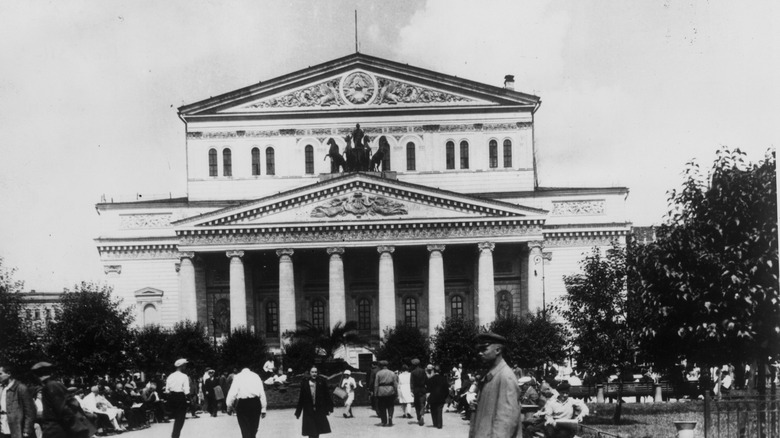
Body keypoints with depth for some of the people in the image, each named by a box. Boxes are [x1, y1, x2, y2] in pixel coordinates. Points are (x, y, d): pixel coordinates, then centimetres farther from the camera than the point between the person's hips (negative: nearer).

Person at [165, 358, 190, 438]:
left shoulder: (170, 376, 4)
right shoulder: (184, 376, -11)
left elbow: (167, 390, 3)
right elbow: (187, 392, -16)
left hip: (171, 397, 6)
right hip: (181, 397, -6)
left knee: (176, 418, 22)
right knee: (180, 420, 4)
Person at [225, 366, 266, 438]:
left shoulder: (238, 377, 5)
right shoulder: (256, 376, 12)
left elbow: (232, 392, -3)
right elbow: (262, 392, 9)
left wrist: (229, 405, 7)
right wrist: (263, 409, 10)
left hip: (242, 403, -2)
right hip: (256, 402, 2)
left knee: (245, 430, 0)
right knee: (253, 430, 13)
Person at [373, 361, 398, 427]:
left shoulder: (378, 373, -2)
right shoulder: (392, 373, 7)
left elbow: (376, 385, -5)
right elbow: (395, 384, 4)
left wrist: (375, 393, -2)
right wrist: (396, 393, 6)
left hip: (381, 392, -2)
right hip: (391, 391, 2)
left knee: (382, 407, 9)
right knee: (390, 407, 12)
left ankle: (384, 422, 10)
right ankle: (390, 417, -10)